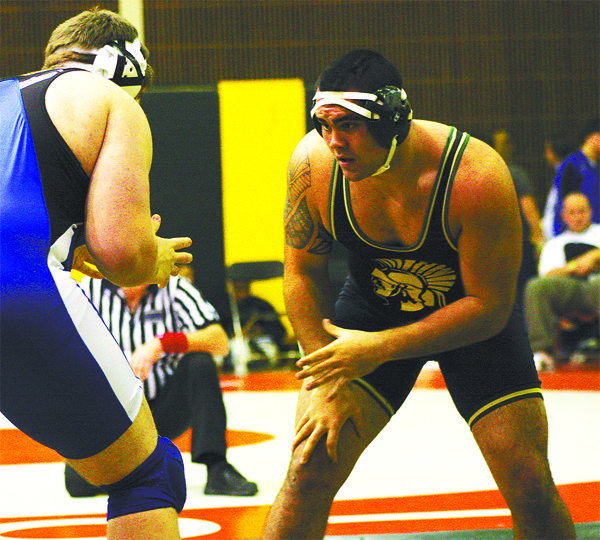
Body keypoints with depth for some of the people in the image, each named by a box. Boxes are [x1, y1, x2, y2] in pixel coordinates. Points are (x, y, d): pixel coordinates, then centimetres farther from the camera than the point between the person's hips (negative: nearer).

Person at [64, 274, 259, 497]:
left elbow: (220, 342, -18)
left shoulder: (173, 287, -7)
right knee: (78, 481, -24)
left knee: (200, 361, -29)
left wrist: (164, 343, -32)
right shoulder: (91, 288, -5)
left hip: (166, 409, 0)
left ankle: (217, 470, -26)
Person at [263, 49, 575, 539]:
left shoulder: (477, 177, -34)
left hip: (473, 325, -2)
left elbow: (490, 308, -25)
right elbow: (304, 271, -8)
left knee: (531, 488, -8)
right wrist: (327, 383, -13)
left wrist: (381, 348, -30)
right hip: (371, 307, 2)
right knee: (311, 466, -11)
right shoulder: (314, 163, -25)